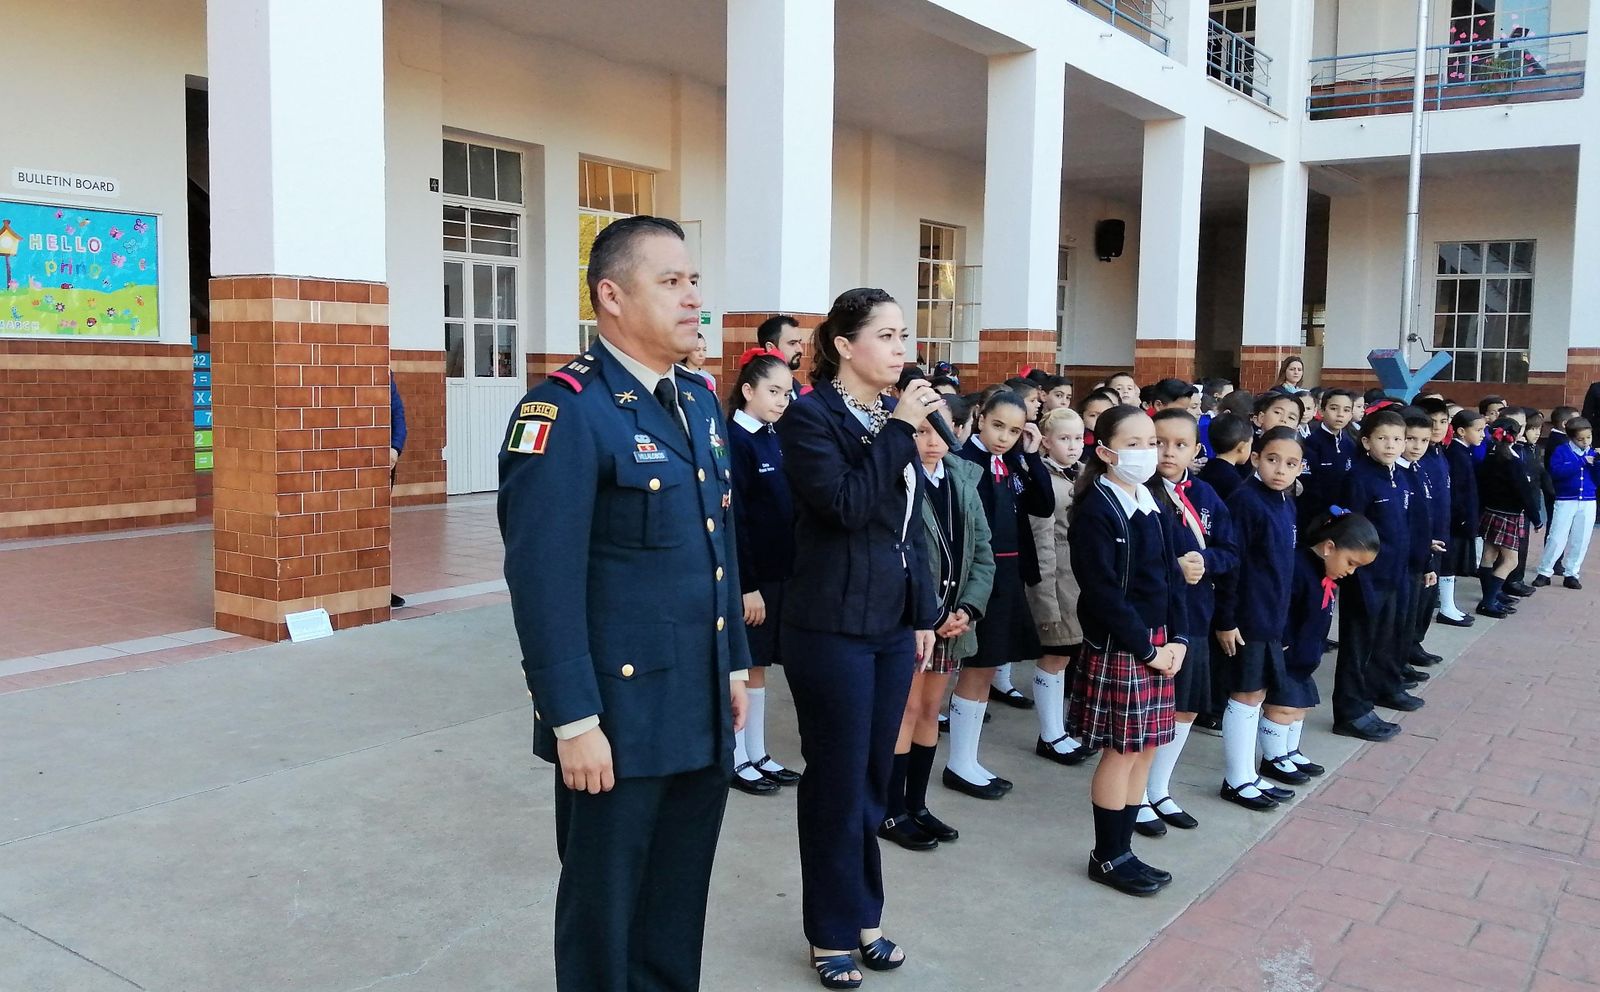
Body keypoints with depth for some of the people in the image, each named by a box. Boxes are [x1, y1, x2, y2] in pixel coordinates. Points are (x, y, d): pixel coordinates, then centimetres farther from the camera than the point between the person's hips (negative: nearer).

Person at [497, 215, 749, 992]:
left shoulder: (699, 399, 10)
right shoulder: (563, 411, -16)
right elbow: (544, 582, -19)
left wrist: (734, 665, 15)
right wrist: (575, 722, -19)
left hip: (702, 712, 7)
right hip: (620, 717, -7)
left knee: (679, 901, 20)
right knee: (604, 906, 13)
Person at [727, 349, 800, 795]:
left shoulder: (774, 440, 10)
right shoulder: (735, 442, -14)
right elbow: (733, 520, -18)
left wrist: (789, 572, 10)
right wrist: (747, 585, -19)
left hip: (779, 572, 8)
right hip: (748, 575, -8)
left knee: (758, 665, 15)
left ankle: (758, 754, 25)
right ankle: (736, 760, 15)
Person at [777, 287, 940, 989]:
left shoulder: (893, 417, 10)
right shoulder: (810, 416, -11)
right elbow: (844, 502, -24)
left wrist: (924, 613, 13)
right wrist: (899, 429, -19)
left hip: (893, 626, 7)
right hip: (832, 628, -7)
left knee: (873, 780, 16)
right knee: (837, 784, 5)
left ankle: (862, 916, 31)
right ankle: (834, 933, 22)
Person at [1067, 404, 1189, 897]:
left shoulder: (1153, 507, 10)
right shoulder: (1096, 512, -14)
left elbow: (1171, 577, 12)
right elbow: (1103, 592, -18)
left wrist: (1176, 639, 0)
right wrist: (1147, 648, -15)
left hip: (1157, 643, 8)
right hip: (1116, 647, -8)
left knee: (1146, 748, 11)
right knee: (1121, 752, 0)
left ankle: (1121, 849, 23)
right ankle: (1108, 856, 15)